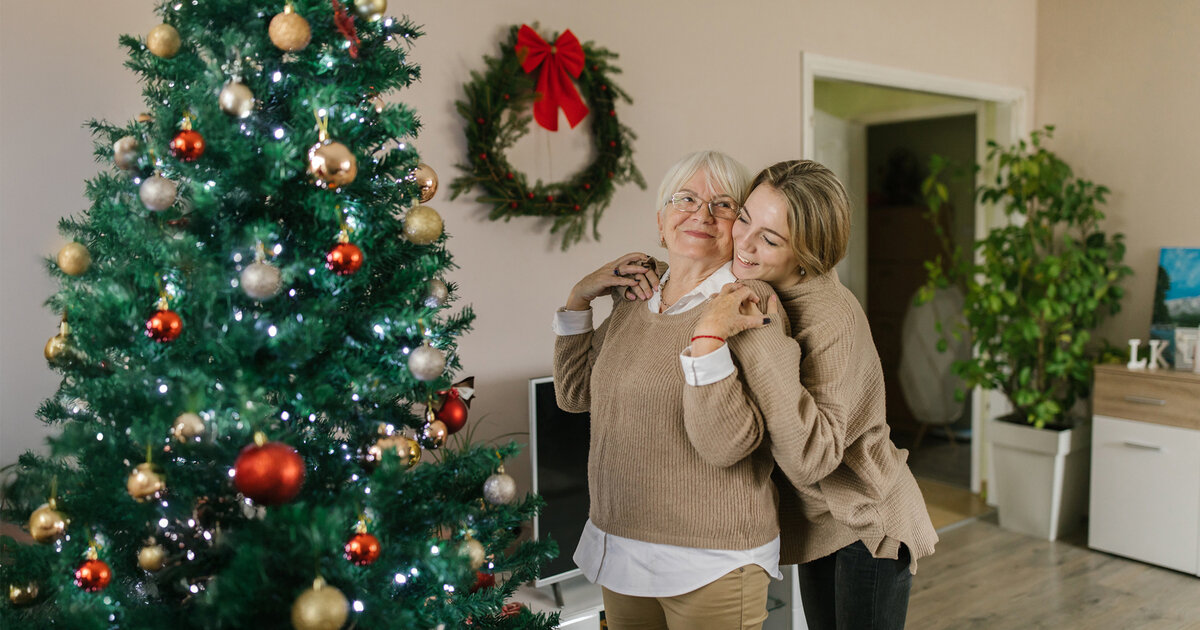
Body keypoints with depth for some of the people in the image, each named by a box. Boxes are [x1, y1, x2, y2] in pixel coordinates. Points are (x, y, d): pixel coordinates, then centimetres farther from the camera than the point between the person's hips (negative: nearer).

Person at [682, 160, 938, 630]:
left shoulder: (832, 319, -30)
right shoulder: (752, 296, -6)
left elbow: (811, 458, -37)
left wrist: (766, 342, -43)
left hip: (867, 525, -7)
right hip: (819, 523, 7)